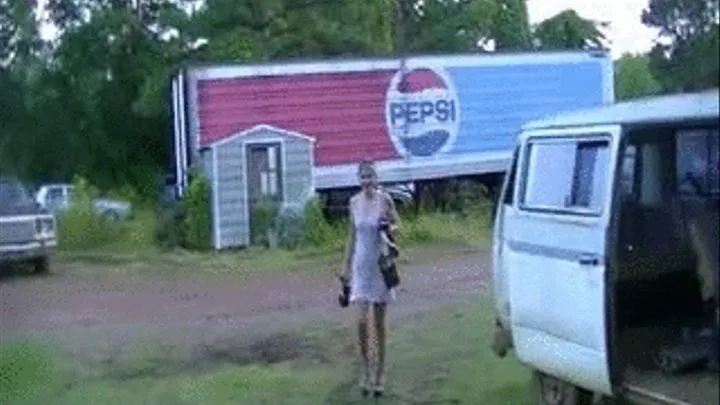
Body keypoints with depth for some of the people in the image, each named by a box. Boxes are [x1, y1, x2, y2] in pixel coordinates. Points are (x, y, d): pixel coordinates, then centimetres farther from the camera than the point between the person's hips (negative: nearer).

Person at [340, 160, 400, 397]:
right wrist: (346, 267, 11)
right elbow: (352, 236, 10)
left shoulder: (385, 199, -7)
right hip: (361, 265, 1)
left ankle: (379, 372, 19)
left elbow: (397, 224, 6)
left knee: (379, 323, 6)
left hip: (381, 264, -1)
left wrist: (390, 229, -18)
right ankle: (366, 369, 9)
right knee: (362, 320, -9)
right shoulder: (354, 202, 1)